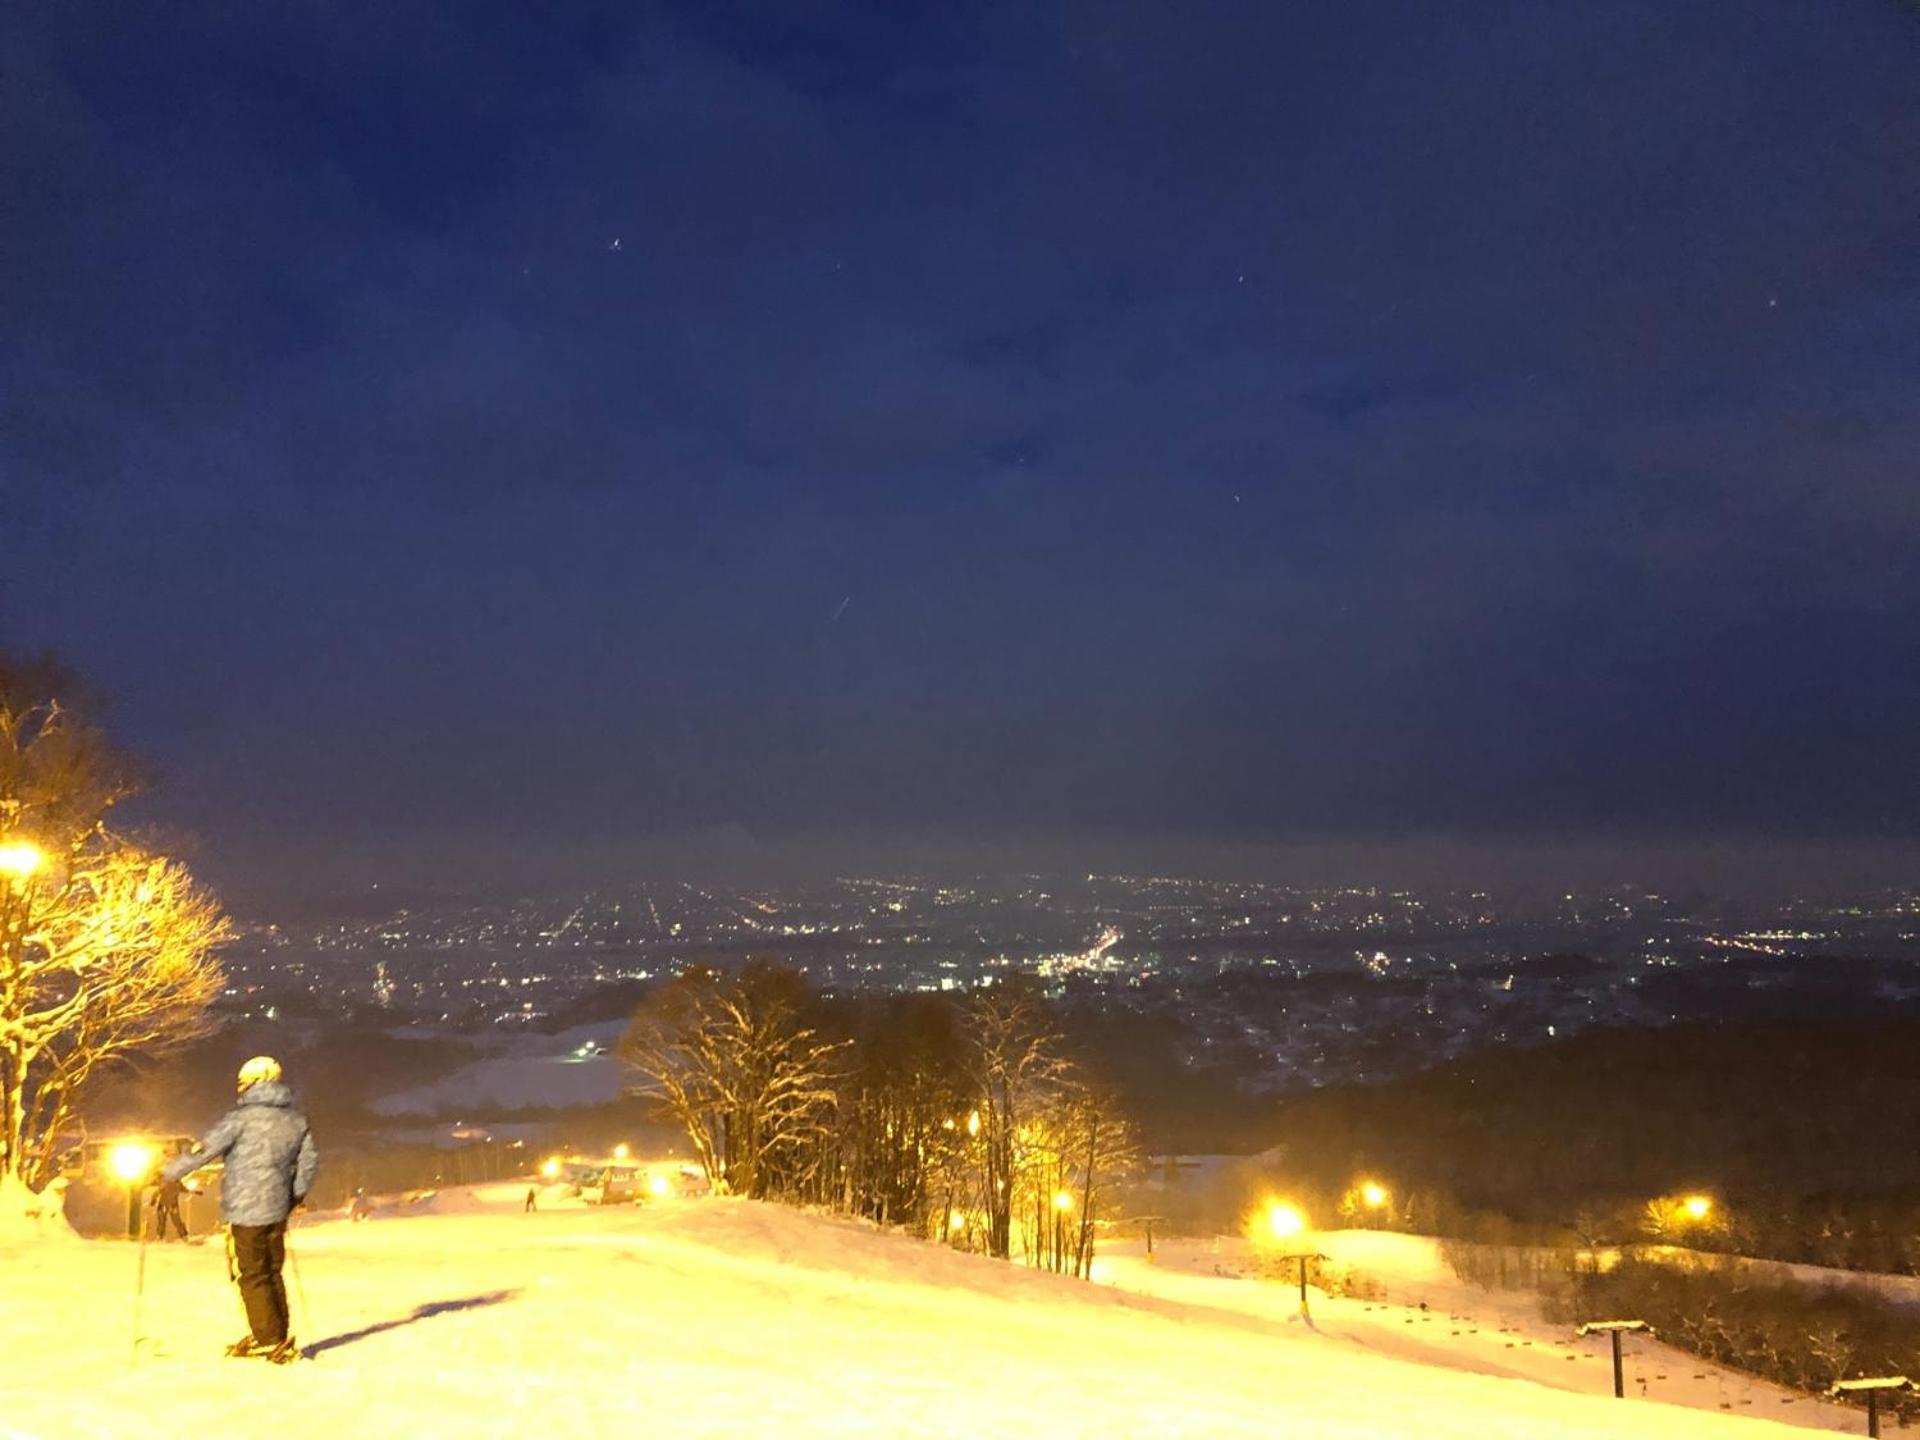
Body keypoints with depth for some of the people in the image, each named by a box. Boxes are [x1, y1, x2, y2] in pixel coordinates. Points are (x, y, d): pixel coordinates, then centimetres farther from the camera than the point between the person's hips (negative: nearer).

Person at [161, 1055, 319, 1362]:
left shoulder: (243, 1116, -12)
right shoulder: (297, 1121, 7)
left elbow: (206, 1151, -17)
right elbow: (309, 1162, 12)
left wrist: (167, 1173, -7)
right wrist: (296, 1195, 27)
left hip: (245, 1210, -6)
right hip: (277, 1209, 6)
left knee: (252, 1276, 2)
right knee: (272, 1273, 16)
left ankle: (270, 1340, 3)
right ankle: (278, 1339, 20)